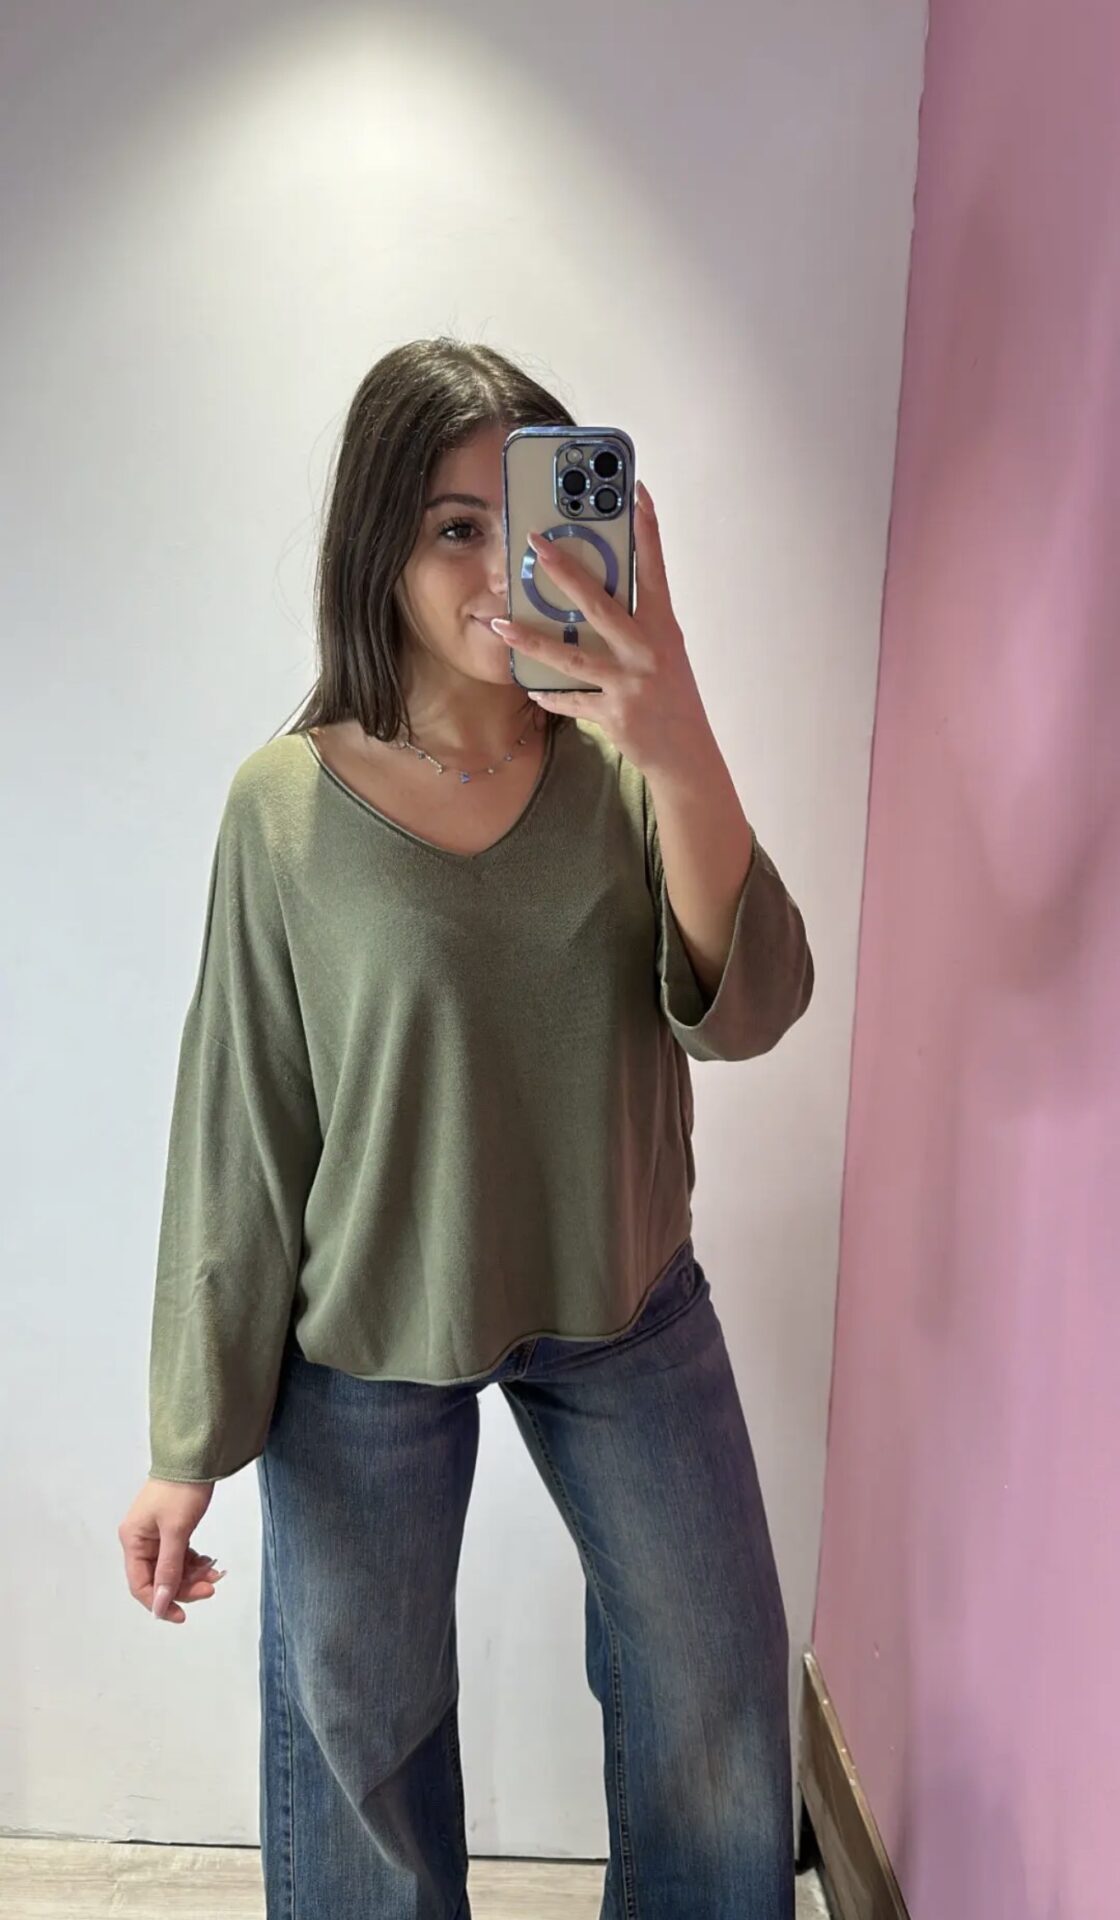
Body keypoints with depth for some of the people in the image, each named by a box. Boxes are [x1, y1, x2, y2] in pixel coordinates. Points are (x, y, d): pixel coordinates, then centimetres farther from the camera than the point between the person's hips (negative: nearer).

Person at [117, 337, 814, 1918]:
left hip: (625, 1300, 3)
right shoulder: (289, 804, -14)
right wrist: (190, 1444, -3)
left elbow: (745, 1012, -21)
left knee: (721, 1683, 20)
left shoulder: (623, 764, -9)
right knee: (358, 1726, 18)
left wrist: (684, 754, -39)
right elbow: (236, 1132, -9)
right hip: (367, 1331, -1)